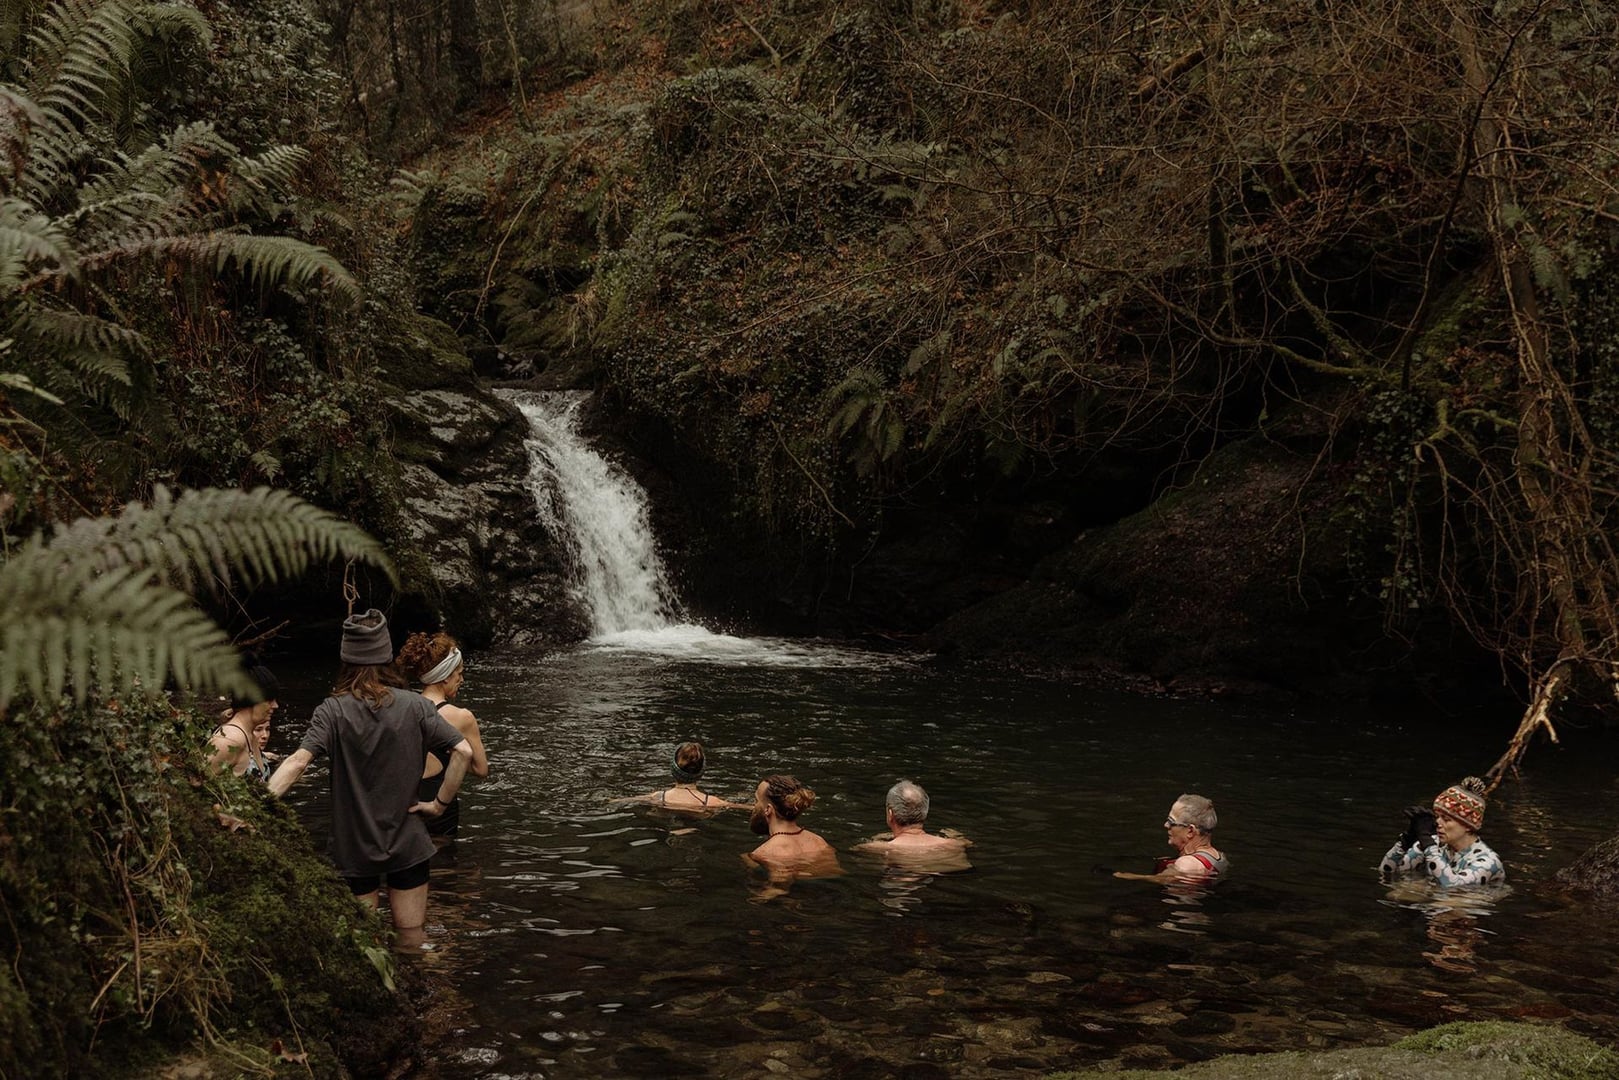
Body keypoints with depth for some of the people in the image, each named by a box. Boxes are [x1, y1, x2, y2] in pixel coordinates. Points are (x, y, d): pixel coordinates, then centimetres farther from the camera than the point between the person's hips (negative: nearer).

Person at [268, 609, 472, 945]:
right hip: (407, 842, 1)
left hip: (354, 847, -1)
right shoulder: (414, 705, -6)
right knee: (412, 938, 13)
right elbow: (463, 751, -13)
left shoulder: (332, 710, -10)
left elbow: (298, 761, -25)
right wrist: (440, 803, -5)